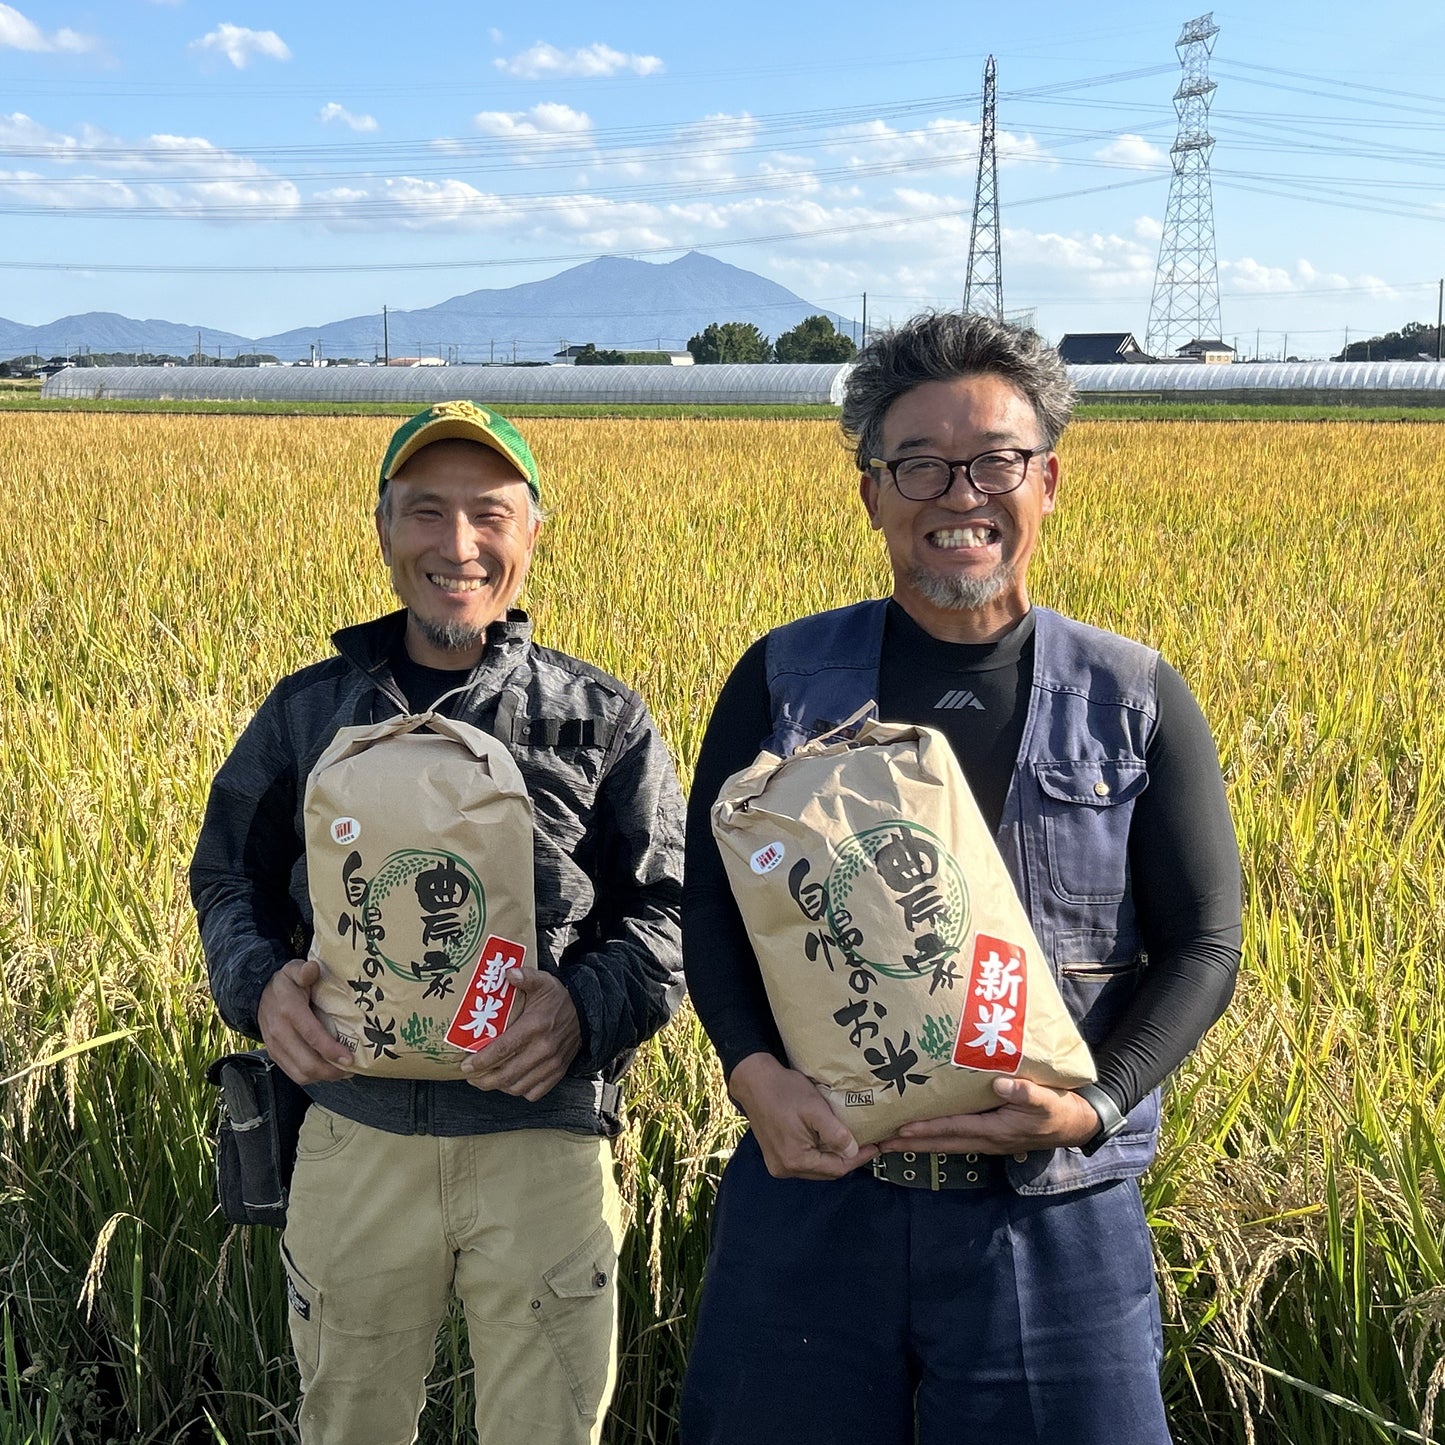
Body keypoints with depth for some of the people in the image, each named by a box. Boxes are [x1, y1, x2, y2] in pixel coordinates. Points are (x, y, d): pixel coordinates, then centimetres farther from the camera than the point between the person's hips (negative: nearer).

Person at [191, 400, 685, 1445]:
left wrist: (588, 1006, -20)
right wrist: (258, 983, -10)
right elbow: (230, 878, 12)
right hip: (354, 1138, 2)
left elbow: (670, 910, 0)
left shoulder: (603, 719, 1)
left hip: (543, 1139, -1)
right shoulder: (308, 711, 6)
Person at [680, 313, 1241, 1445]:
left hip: (1057, 1213, 0)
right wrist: (754, 1068, -17)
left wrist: (1097, 1104, -16)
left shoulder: (1136, 702, 0)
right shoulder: (783, 679, 1)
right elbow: (710, 902, 1)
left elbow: (1202, 946, 0)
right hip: (812, 1184, 1)